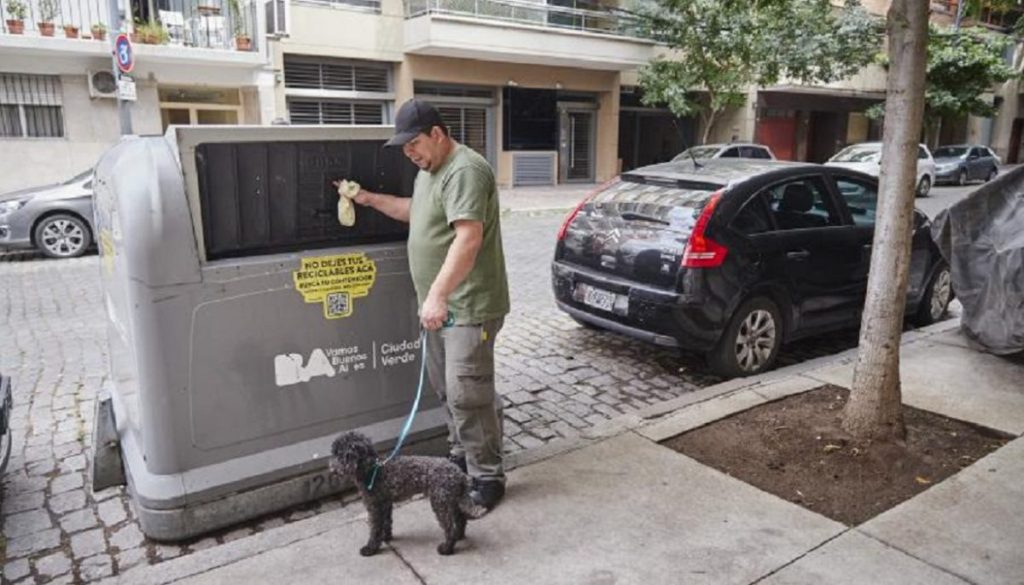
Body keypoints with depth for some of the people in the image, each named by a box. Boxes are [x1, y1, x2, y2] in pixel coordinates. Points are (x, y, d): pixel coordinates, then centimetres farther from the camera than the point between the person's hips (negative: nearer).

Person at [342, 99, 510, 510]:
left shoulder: (465, 171, -18)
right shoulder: (430, 169, 15)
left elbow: (468, 238, -27)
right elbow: (417, 212, 32)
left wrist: (437, 294, -31)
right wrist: (371, 199, 20)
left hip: (468, 305, -10)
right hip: (442, 302, 10)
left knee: (466, 392, -8)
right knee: (445, 387, 16)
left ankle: (487, 477, 5)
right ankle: (461, 457, 31)